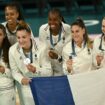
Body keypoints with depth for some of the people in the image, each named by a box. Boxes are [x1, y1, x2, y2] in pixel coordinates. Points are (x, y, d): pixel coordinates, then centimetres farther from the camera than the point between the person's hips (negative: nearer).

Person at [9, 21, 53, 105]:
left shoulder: (41, 48, -20)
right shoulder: (13, 50, -13)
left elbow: (49, 72, -17)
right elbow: (15, 71, -2)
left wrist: (36, 70, -35)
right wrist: (21, 79, -23)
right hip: (27, 87, 2)